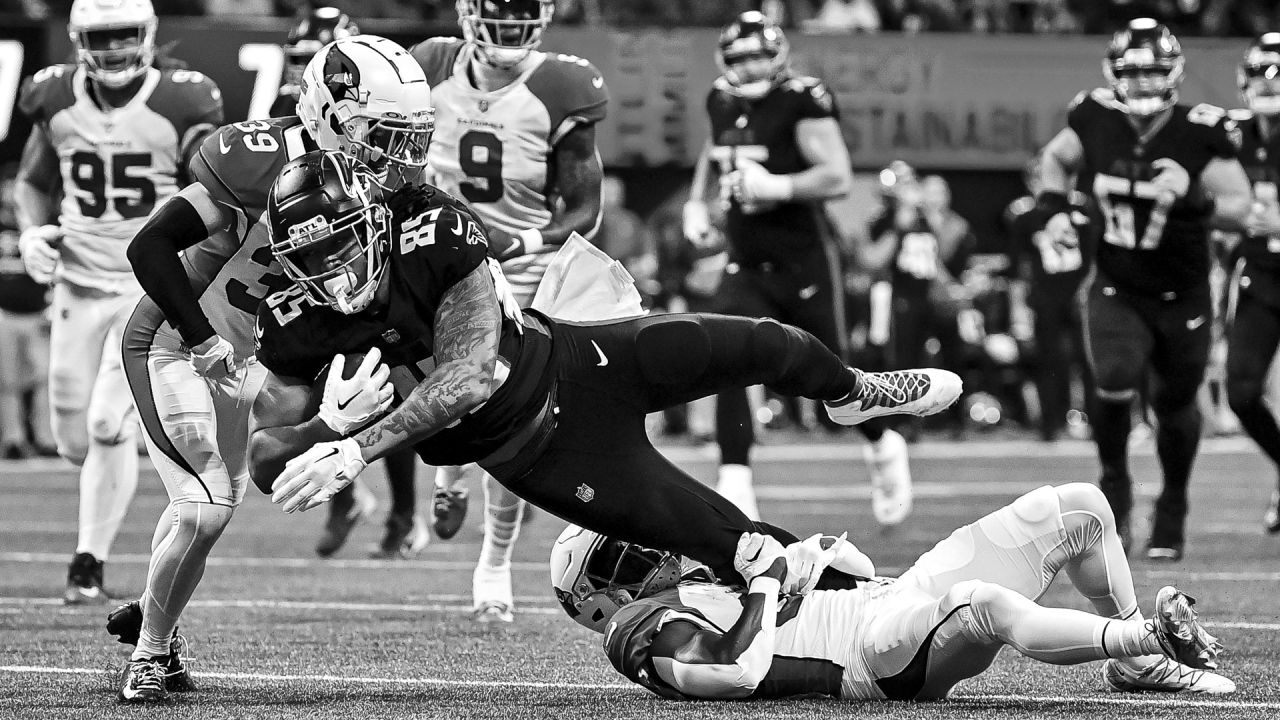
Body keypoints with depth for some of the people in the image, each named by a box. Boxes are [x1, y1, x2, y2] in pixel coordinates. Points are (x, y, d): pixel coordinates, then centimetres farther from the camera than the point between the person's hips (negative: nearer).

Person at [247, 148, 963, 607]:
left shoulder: (432, 233, -30)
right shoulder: (298, 325, -20)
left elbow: (473, 374, -36)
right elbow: (267, 461, -13)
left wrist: (359, 450, -43)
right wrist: (337, 423, -35)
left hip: (571, 358, 0)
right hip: (536, 451, 1)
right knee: (728, 541, 1)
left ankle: (853, 391, 47)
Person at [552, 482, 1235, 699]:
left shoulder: (690, 587, 25)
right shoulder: (641, 630, -3)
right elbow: (743, 671, -23)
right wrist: (764, 580, -12)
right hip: (876, 655, -10)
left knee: (1078, 508, 7)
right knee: (979, 604, -44)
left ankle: (1138, 663, 18)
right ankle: (1151, 637, -29)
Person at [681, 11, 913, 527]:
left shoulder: (802, 101, -15)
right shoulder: (722, 102, 5)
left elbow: (838, 177, -20)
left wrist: (776, 187, -29)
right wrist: (697, 202, 14)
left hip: (802, 263, -5)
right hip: (746, 266, 5)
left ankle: (884, 447, 37)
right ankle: (734, 488, -15)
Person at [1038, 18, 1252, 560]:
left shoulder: (1199, 134, -15)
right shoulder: (1096, 120, -8)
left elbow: (1239, 207, -9)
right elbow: (1055, 159, 14)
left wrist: (1194, 200, -29)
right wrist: (1052, 201, -5)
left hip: (1182, 297, 0)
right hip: (1116, 290, 0)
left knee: (1175, 407, 11)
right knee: (1115, 385, -21)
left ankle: (1173, 506, 37)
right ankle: (1114, 481, 6)